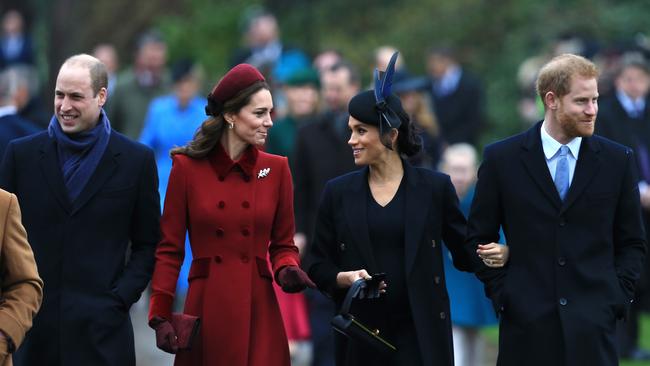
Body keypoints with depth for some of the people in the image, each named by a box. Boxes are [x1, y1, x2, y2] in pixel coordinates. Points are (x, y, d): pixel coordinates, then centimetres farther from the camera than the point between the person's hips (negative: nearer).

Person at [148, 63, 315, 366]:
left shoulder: (276, 169, 5)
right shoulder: (187, 167, -2)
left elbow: (282, 244, 11)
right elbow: (169, 249, 0)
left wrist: (287, 271, -11)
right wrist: (160, 316, -8)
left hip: (258, 310, 2)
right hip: (206, 310, -2)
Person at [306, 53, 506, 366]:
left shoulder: (434, 187, 2)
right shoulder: (338, 193, 7)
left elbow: (466, 251, 6)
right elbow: (318, 266, 10)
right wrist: (345, 278, -11)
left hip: (421, 334, -2)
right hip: (361, 337, 2)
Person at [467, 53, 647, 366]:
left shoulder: (617, 160, 6)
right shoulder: (502, 158, 3)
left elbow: (632, 242, 12)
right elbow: (479, 238, 8)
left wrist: (617, 298, 1)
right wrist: (501, 294, 0)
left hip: (592, 326, 0)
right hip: (526, 324, 0)